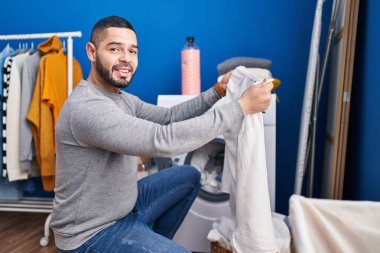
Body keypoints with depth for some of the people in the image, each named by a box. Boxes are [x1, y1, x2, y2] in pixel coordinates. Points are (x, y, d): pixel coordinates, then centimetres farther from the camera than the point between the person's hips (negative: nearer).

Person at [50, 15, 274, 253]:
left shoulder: (122, 98, 1)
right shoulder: (86, 108, -29)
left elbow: (169, 116, 7)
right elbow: (164, 140, -37)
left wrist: (217, 91, -4)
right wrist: (242, 106, -31)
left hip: (124, 205, 9)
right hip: (91, 234, -8)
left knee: (189, 176, 14)